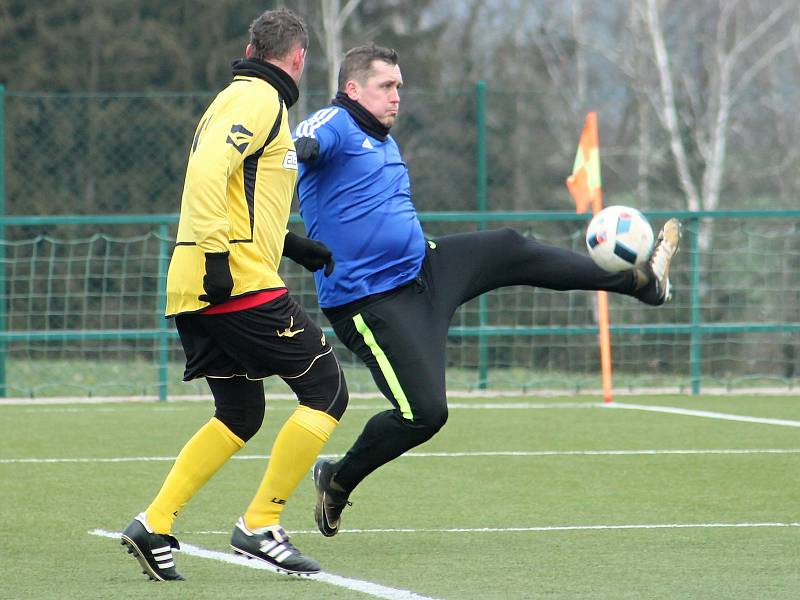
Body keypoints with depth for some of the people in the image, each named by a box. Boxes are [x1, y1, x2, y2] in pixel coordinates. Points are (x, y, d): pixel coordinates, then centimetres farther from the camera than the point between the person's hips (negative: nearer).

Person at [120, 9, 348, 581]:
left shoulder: (241, 97, 22)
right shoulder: (259, 100, -8)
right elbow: (209, 171, -23)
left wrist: (290, 244, 29)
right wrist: (216, 254, -27)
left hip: (195, 294, 10)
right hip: (243, 285, -10)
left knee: (239, 415, 18)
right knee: (326, 393, -2)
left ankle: (154, 525, 9)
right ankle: (261, 524, -3)